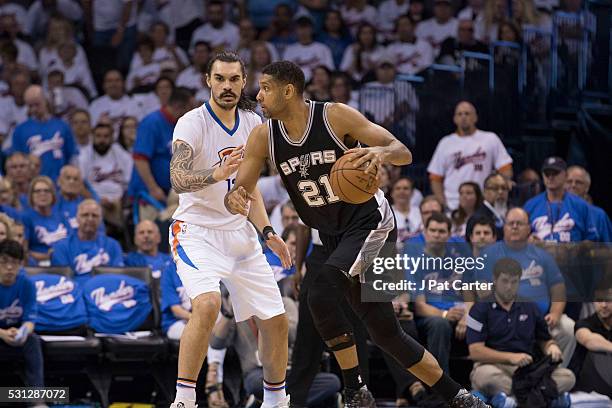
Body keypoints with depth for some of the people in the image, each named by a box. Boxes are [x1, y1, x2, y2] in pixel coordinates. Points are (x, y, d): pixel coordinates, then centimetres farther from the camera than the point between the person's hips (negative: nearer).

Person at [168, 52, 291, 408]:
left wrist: (267, 232, 8)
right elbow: (178, 179, -27)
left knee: (275, 320, 6)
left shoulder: (252, 123, 7)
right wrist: (217, 174, -44)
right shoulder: (193, 123, -13)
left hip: (239, 233, 7)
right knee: (207, 303, -32)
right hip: (197, 231, -7)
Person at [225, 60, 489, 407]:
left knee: (322, 293, -28)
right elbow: (241, 191, -2)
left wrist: (382, 152, -40)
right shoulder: (264, 137, -2)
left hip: (370, 223, -6)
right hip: (335, 236, 7)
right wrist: (236, 199, -27)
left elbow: (404, 153, -16)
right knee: (385, 332, 6)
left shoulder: (336, 116, -16)